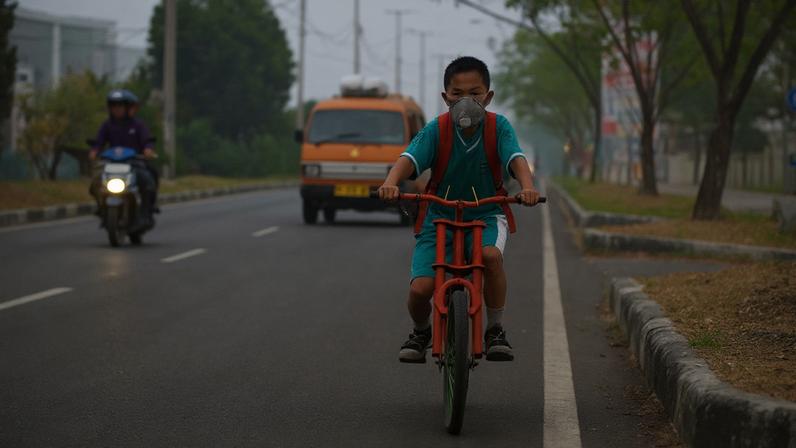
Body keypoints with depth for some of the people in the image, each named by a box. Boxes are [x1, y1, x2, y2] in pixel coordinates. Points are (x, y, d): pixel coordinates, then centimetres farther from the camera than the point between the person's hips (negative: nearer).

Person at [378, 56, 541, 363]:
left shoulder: (498, 127, -10)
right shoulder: (436, 130, -11)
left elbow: (516, 159, -26)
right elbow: (410, 159, -25)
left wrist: (527, 187, -47)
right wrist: (391, 183, -47)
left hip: (486, 214, 0)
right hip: (439, 216, 0)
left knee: (490, 255, -35)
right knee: (420, 289, -17)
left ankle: (495, 331, -13)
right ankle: (421, 332, 19)